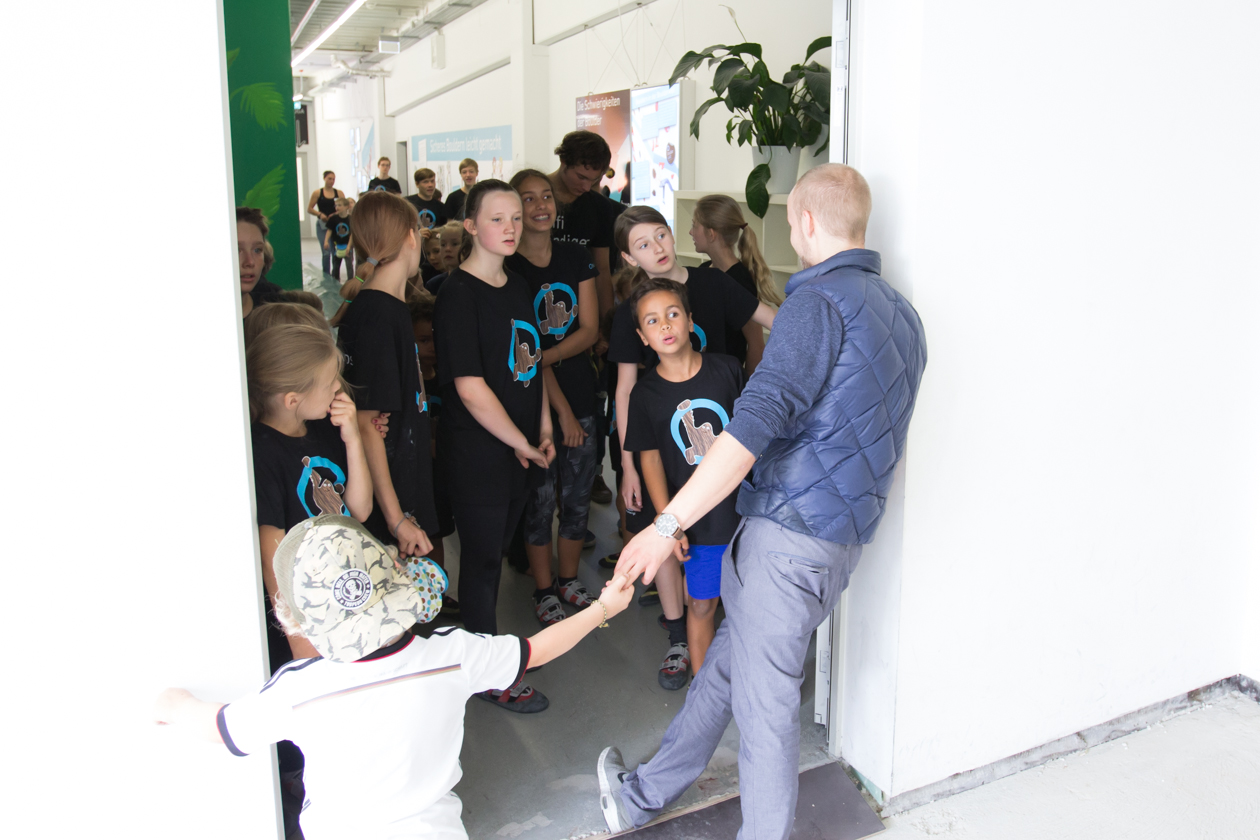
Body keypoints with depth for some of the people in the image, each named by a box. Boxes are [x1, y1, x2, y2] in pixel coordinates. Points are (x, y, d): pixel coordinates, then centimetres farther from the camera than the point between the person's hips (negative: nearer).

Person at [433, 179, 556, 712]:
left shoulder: (517, 287, 9)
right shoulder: (458, 294, -16)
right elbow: (469, 388, -19)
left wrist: (543, 429, 7)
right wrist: (520, 443, -12)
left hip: (518, 451, 7)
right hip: (476, 453, -7)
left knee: (495, 552, 18)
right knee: (482, 559, 5)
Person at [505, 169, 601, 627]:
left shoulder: (576, 257, 5)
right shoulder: (506, 269, -9)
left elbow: (590, 329, 0)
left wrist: (544, 355, -17)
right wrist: (561, 410, -14)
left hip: (581, 392, 4)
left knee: (578, 495, 13)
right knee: (539, 499, 5)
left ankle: (568, 578, 33)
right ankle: (543, 590, 23)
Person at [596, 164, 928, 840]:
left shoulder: (820, 298, -15)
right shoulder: (902, 314, 14)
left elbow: (756, 421, -25)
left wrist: (668, 523, -23)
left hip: (791, 530, -9)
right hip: (840, 536, 9)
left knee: (764, 696, 4)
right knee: (728, 659, 19)